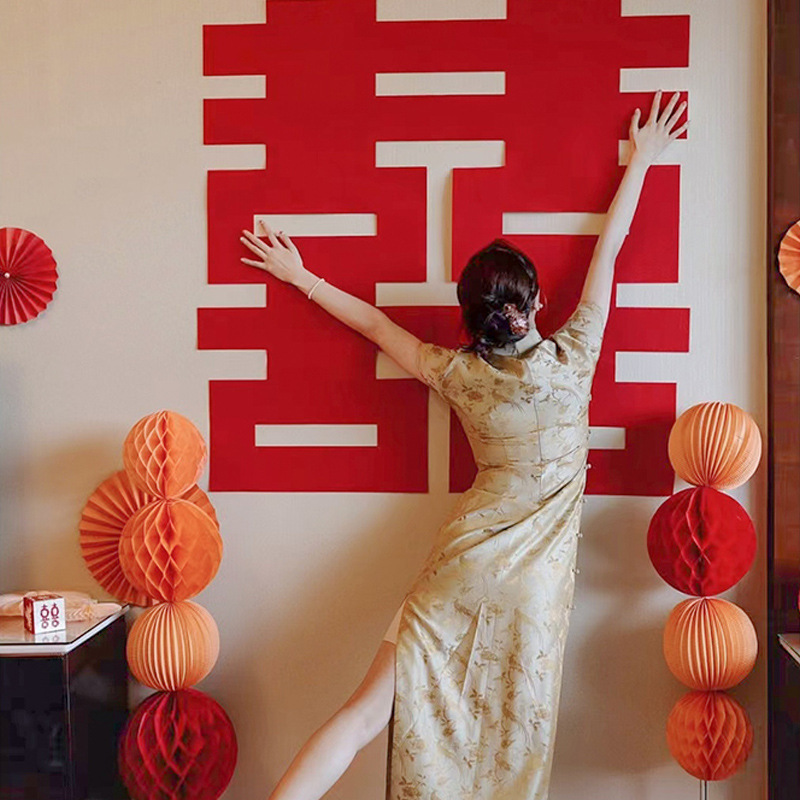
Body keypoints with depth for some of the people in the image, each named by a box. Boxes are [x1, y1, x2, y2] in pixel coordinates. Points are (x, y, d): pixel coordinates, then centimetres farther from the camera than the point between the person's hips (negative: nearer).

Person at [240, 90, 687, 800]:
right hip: (536, 580, -1)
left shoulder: (458, 374, -2)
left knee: (372, 710, -2)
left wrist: (302, 278, 26)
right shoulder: (571, 361, -5)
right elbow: (608, 251, 5)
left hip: (463, 560, 1)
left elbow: (375, 323, 12)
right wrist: (642, 159, 17)